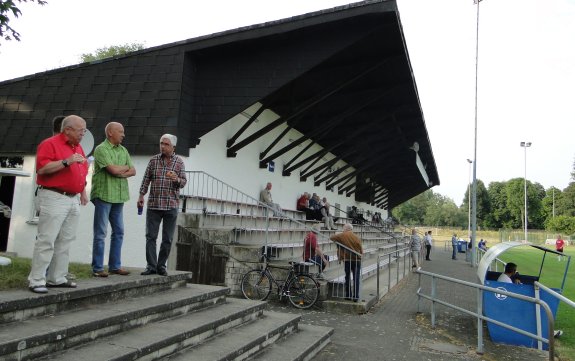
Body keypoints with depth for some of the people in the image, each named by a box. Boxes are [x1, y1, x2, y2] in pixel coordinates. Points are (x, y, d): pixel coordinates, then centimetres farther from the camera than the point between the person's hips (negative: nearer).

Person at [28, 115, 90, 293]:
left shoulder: (78, 147, 18)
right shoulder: (50, 144, -6)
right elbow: (42, 168, -18)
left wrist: (83, 192, 17)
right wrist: (66, 161, -23)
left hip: (73, 199, 8)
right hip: (54, 198, -8)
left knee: (65, 241, 10)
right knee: (46, 240, -7)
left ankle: (57, 278, 18)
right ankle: (36, 280, 0)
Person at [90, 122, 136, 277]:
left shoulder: (123, 150, 15)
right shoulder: (101, 149, -7)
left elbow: (133, 171, 10)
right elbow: (113, 169, -19)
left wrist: (122, 173, -9)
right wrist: (126, 167, 1)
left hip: (119, 196, 7)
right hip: (104, 195, -7)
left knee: (118, 232, 9)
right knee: (101, 233, -2)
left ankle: (115, 266, 17)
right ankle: (97, 268, 5)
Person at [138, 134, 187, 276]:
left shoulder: (179, 162, 5)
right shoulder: (153, 160, 7)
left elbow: (183, 182, 2)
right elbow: (146, 179, 10)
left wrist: (177, 179, -20)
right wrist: (141, 195, 2)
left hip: (171, 206, 0)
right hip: (153, 204, 1)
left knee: (167, 239, 4)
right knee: (150, 236, 0)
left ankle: (161, 266, 16)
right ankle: (151, 266, 6)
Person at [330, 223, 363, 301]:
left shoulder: (342, 236, -4)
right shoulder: (357, 238, 2)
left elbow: (332, 237, 3)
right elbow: (361, 250, 4)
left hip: (347, 260, -1)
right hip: (357, 260, 1)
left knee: (348, 278, 11)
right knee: (356, 279, 4)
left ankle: (348, 295, 16)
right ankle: (356, 297, 4)